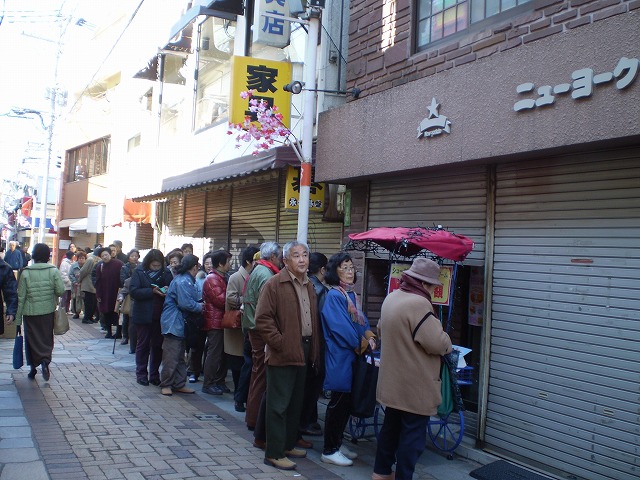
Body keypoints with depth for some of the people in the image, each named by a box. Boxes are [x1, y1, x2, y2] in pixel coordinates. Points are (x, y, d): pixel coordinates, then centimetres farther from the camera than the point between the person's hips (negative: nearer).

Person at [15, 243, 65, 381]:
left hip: (30, 312, 0)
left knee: (32, 339, 12)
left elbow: (21, 296, -4)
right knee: (47, 339, 10)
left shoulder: (26, 273, -5)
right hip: (48, 311, 0)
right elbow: (61, 290, -12)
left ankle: (33, 367, 16)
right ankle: (45, 360, -13)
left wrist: (18, 317, 2)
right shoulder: (54, 271, -7)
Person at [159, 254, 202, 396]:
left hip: (181, 324, 11)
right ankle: (166, 385, 6)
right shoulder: (183, 281, -19)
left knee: (180, 357, 15)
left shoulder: (186, 280, 14)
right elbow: (185, 303, -25)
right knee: (171, 357, -4)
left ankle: (179, 384, 22)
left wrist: (199, 305, 1)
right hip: (174, 323, -11)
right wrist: (200, 307, -11)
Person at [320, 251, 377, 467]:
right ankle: (329, 450, 5)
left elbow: (362, 321, 13)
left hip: (353, 355, 9)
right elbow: (341, 326, -18)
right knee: (339, 402, -4)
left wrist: (370, 336, -6)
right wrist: (360, 344, -9)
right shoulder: (334, 295, -12)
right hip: (341, 355, -8)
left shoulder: (352, 295, 14)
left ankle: (337, 443, 25)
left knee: (347, 401, 13)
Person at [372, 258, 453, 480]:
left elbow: (381, 330, 20)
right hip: (415, 385, -9)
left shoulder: (392, 297, 5)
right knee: (412, 435, 3)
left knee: (391, 426, 21)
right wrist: (447, 343, -3)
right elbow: (437, 343, -24)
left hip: (393, 381, 9)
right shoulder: (418, 304, -24)